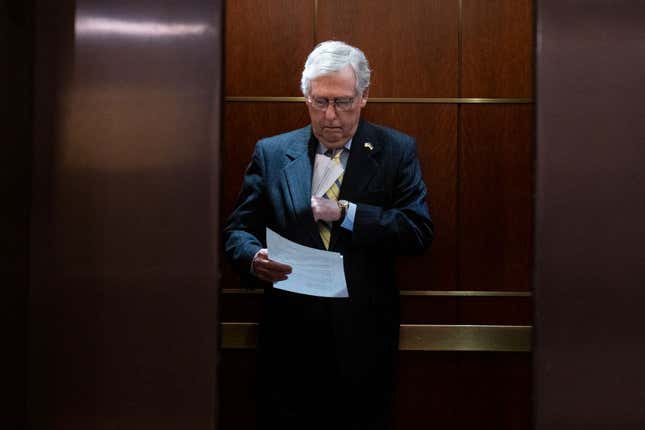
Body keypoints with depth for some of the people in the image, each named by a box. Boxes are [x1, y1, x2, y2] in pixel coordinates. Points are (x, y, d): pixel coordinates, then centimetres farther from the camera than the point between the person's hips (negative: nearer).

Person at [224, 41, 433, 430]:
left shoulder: (396, 151, 2)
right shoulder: (271, 153, 6)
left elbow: (419, 231, -7)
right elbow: (239, 229, 6)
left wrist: (345, 213, -17)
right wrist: (255, 258, -17)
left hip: (364, 343, -1)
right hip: (290, 339, 1)